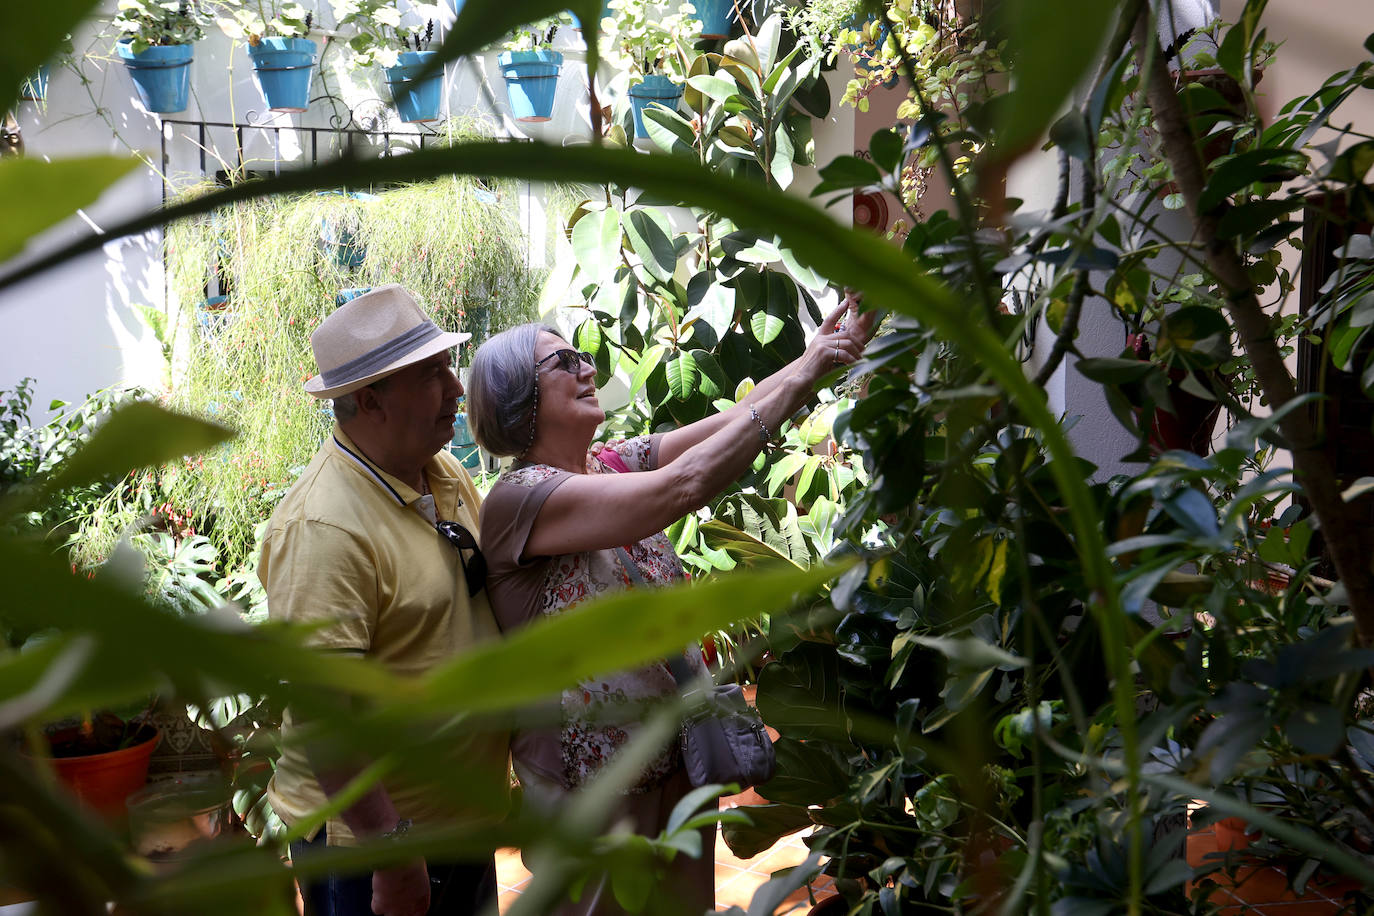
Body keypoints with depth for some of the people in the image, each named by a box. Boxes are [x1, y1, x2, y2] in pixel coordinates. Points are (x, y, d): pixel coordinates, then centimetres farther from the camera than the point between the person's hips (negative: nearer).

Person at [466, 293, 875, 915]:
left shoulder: (616, 464, 3)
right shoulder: (517, 499, -21)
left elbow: (735, 423, -6)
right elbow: (680, 488, -30)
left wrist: (828, 349, -20)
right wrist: (801, 375, -27)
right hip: (594, 784, -7)